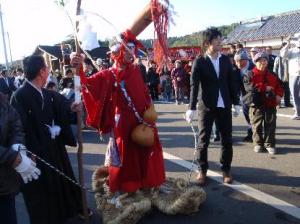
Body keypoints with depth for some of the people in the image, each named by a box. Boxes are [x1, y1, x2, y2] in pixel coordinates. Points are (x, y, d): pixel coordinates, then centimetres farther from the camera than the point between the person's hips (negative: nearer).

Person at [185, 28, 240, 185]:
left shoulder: (225, 60, 7)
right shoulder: (199, 62, -5)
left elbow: (232, 82, 10)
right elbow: (194, 85, -11)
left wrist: (235, 102, 9)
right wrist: (191, 108, -18)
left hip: (224, 106, 4)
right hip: (206, 106, -4)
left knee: (227, 139, 8)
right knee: (203, 140, 1)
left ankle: (226, 169, 23)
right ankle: (202, 171, 16)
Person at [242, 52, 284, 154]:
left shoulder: (272, 75, 11)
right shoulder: (250, 75, -3)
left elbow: (279, 86, 15)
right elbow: (249, 86, -18)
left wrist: (279, 95, -6)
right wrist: (265, 87, -18)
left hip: (270, 104, 3)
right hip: (256, 104, -3)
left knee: (270, 125, 5)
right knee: (257, 125, 3)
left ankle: (270, 144, 16)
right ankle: (258, 144, 17)